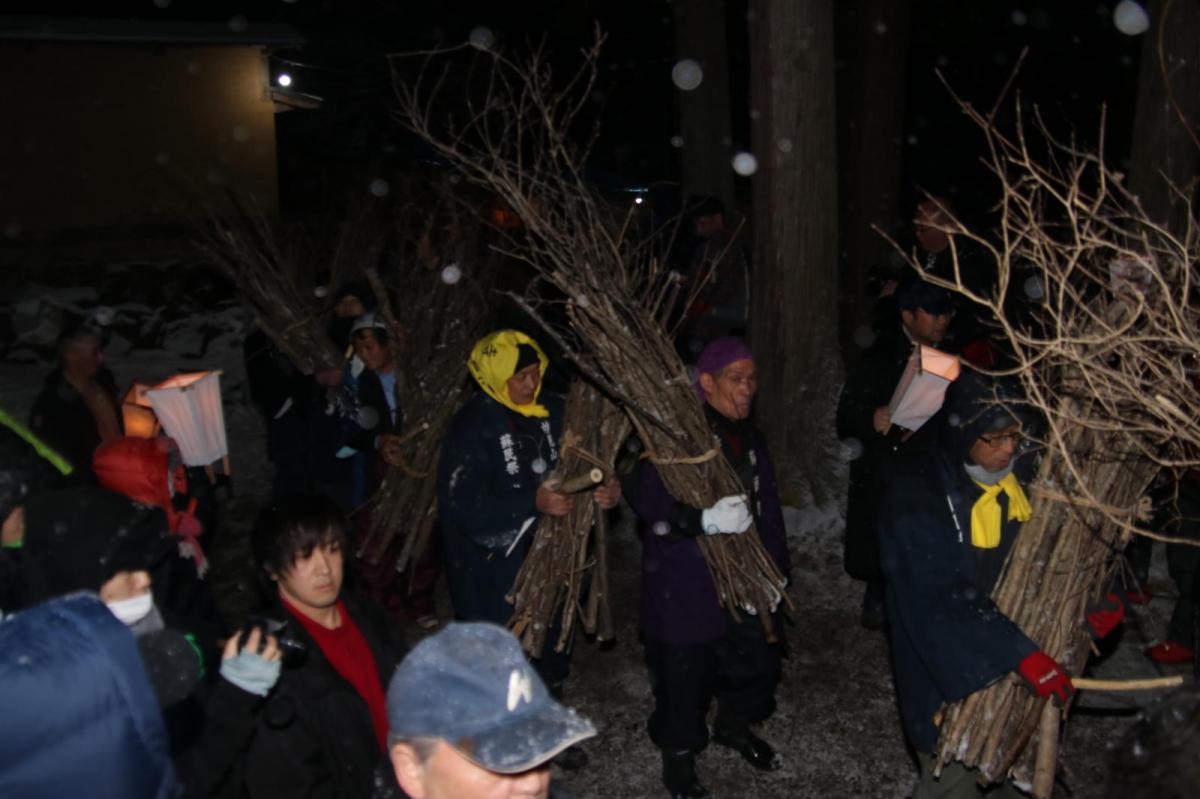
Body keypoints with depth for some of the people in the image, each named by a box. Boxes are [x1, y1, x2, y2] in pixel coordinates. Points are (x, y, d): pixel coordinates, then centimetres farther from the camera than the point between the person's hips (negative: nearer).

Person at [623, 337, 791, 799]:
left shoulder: (749, 437, 9)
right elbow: (645, 498, -26)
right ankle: (678, 756, 30)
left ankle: (734, 726, 45)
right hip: (683, 582, -7)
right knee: (684, 670, 3)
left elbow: (767, 507, 14)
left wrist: (777, 567, 14)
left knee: (760, 655, 15)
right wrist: (706, 519, -35)